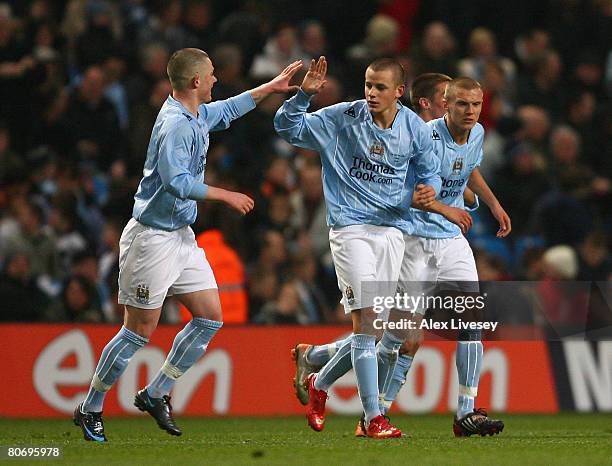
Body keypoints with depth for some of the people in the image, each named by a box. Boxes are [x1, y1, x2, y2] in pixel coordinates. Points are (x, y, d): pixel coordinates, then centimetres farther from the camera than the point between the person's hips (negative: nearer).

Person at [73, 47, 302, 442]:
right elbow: (176, 182, -29)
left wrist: (272, 86, 34)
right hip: (153, 237, -10)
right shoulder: (176, 124, -20)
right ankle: (90, 410, 8)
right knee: (140, 330, -5)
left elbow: (227, 110, 32)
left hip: (182, 237, 10)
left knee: (210, 317, 6)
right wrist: (226, 196, -21)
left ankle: (156, 394, 14)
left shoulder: (197, 116, 10)